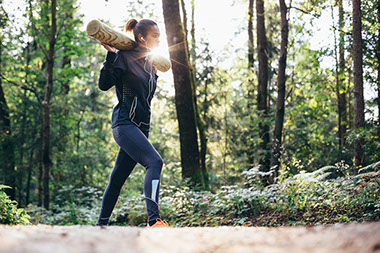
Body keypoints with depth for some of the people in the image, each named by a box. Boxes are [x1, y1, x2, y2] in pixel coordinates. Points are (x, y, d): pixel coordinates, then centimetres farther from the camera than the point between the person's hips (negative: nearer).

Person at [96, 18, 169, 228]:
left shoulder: (149, 64, 19)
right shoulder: (124, 57, -4)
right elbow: (104, 84, -14)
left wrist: (155, 75, 24)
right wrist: (111, 55, -22)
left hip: (141, 127, 8)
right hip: (124, 122, -8)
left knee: (118, 178, 12)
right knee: (155, 162, -26)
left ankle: (102, 224, 22)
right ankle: (154, 220, -34)